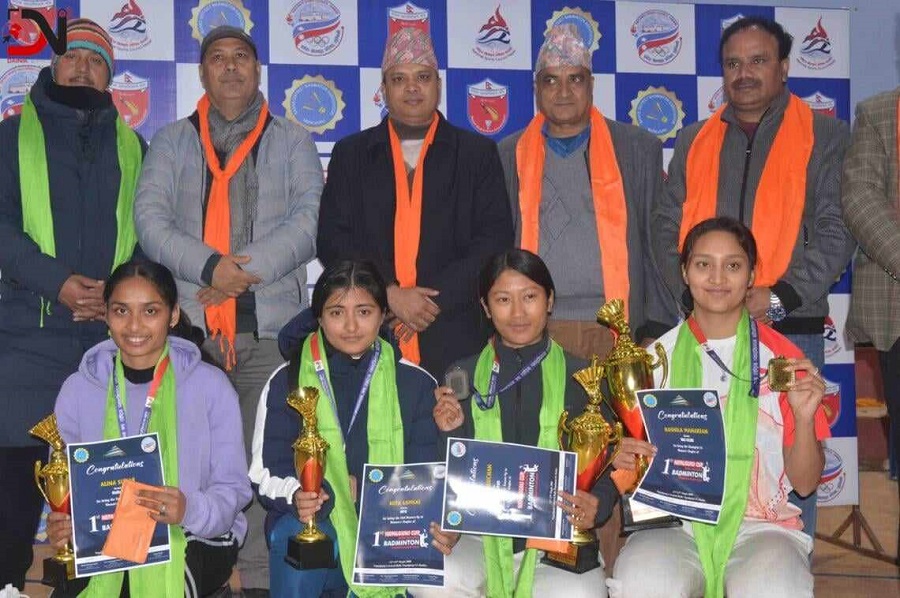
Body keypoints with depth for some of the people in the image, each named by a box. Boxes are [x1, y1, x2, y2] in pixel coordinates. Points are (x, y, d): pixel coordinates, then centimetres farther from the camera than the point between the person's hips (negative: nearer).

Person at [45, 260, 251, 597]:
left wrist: (190, 510, -27)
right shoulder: (78, 390, 4)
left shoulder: (211, 386, -3)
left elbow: (233, 489, -6)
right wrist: (59, 528, -18)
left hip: (194, 540, -2)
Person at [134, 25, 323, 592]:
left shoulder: (292, 141, 13)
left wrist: (245, 271, -12)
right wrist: (209, 266, -14)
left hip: (271, 328, -1)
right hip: (190, 327, 1)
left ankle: (260, 576, 8)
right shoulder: (172, 142, 15)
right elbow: (150, 216, 1)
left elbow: (311, 219, -1)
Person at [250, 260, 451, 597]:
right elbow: (265, 474, 1)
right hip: (311, 520, -1)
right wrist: (295, 495, -22)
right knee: (297, 537, -35)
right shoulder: (287, 381, 4)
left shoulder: (415, 383, 7)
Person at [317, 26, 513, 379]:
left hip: (454, 339, 0)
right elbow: (332, 239, 4)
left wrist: (435, 300, -9)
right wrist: (390, 295, -9)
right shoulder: (350, 154, 12)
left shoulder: (478, 153, 9)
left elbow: (495, 238, 1)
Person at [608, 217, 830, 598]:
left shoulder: (783, 359, 4)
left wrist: (804, 417, -13)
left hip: (760, 527, 0)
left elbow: (805, 482, 5)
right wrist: (625, 459, -9)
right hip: (674, 525, 1)